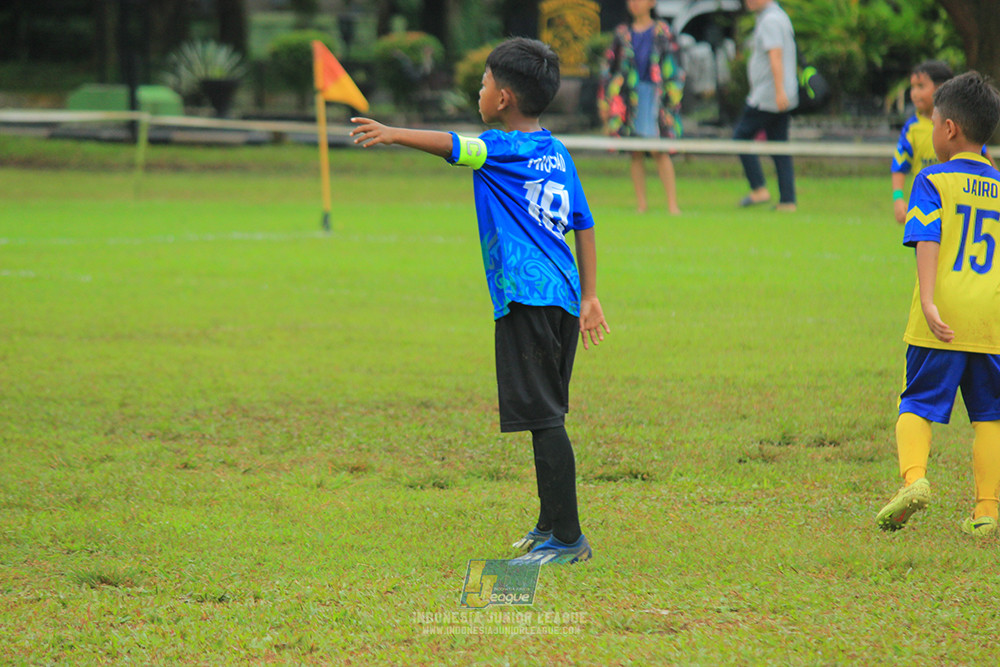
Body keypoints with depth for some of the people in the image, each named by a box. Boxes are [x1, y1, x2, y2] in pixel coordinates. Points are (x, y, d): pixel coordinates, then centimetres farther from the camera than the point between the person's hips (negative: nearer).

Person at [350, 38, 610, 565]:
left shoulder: (507, 148, -6)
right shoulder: (557, 154, 16)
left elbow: (453, 146, -24)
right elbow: (583, 226, 19)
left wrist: (393, 135, -28)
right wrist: (589, 297, 22)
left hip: (527, 299, -9)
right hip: (562, 299, 9)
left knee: (544, 417, -9)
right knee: (547, 416, 18)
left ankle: (567, 538, -10)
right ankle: (551, 523, 27)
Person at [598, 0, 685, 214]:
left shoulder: (662, 33, 6)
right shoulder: (622, 34, 13)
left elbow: (673, 69, 3)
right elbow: (608, 67, 15)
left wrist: (673, 98, -4)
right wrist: (605, 101, 11)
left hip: (654, 97, -3)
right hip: (628, 97, 3)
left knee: (660, 152, -8)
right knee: (635, 154, 2)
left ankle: (672, 204, -8)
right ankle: (642, 204, 7)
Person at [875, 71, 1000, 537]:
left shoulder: (933, 181, -1)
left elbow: (928, 242, -13)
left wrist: (928, 302, -21)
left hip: (942, 323, -3)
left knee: (918, 403, 4)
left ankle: (913, 477, -20)